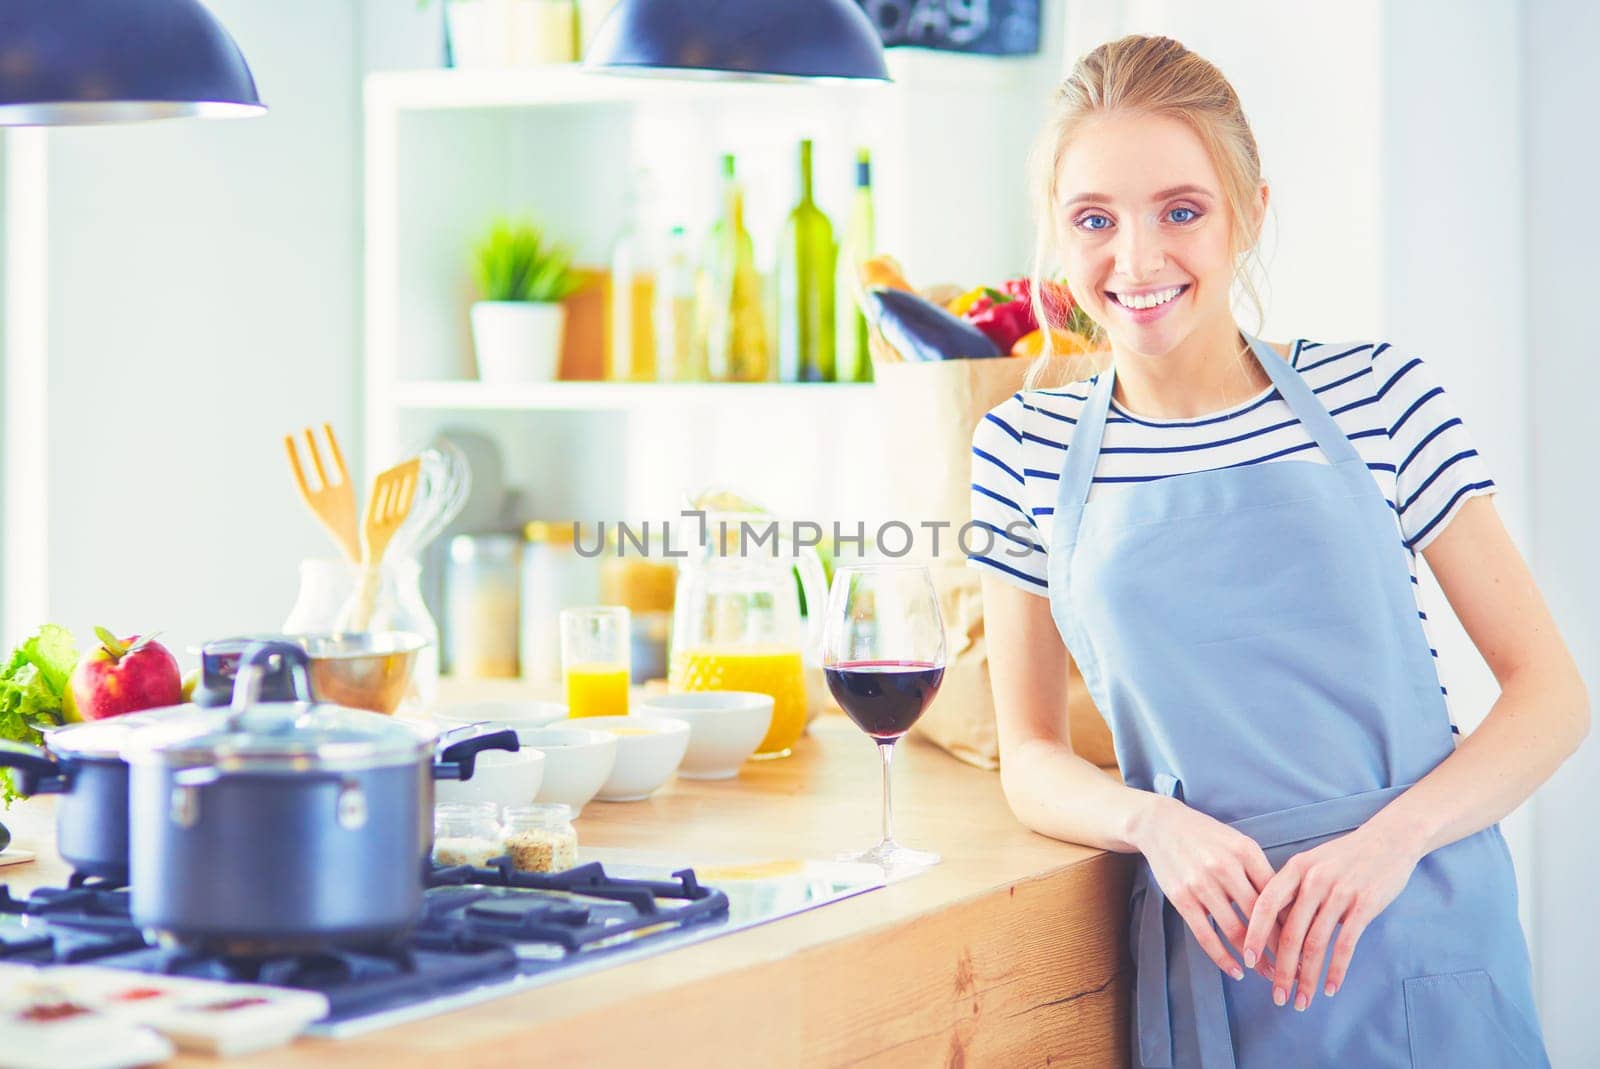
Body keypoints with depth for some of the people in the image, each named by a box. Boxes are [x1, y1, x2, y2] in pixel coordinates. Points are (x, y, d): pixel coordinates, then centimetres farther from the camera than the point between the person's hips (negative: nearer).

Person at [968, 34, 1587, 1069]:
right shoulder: (1028, 450, 1)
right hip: (1205, 955, 1)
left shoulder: (1377, 395, -3)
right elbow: (1032, 760, 8)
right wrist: (1156, 822, -13)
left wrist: (1388, 838, -17)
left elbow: (1553, 693, -2)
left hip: (1419, 944, -1)